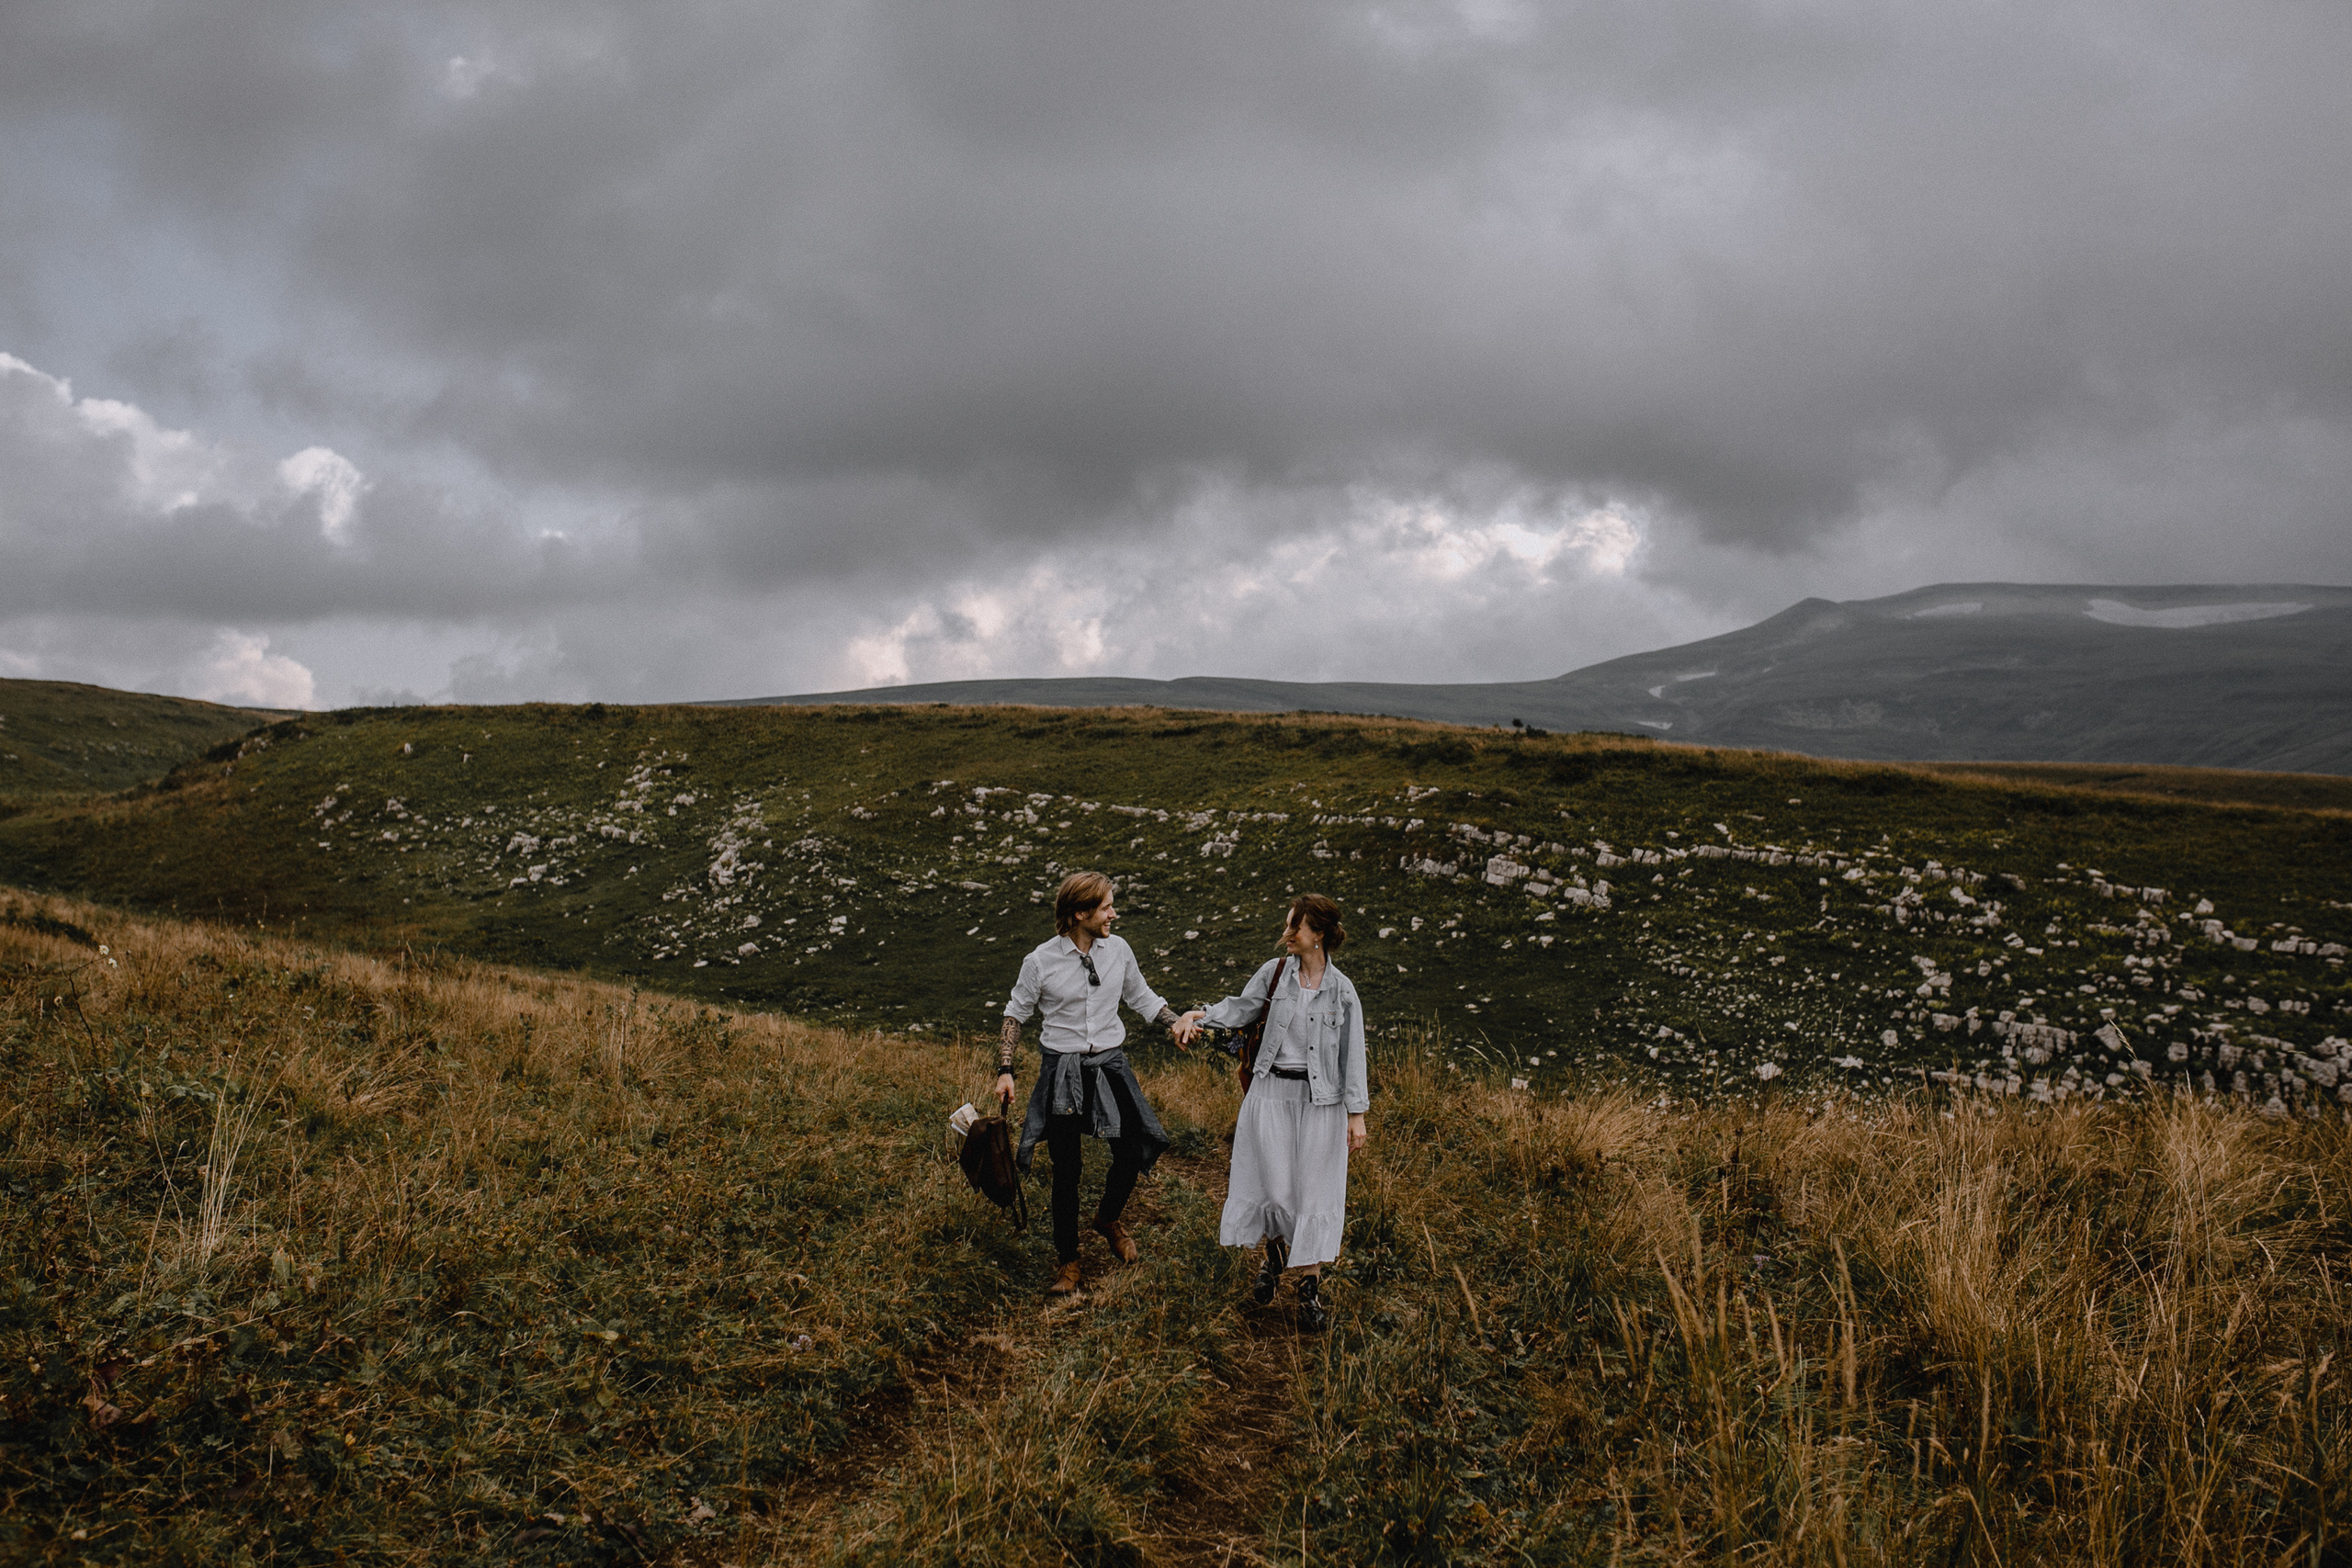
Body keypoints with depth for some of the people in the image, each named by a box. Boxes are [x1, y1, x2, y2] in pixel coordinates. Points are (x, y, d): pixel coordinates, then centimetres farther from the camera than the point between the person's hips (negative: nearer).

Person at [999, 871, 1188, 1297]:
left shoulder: (1118, 950, -1)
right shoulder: (1042, 961, -11)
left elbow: (1141, 997, 14)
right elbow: (1016, 1014, 1)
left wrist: (1177, 1022, 1)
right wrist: (1005, 1071, -4)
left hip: (1110, 1065, 3)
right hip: (1061, 1071, -3)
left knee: (1133, 1152, 1)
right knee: (1065, 1169, 4)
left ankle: (1109, 1218, 34)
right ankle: (1068, 1261, 20)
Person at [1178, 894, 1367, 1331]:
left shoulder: (1342, 992, -4)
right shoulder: (1275, 972, -1)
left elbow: (1352, 1056, -1)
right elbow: (1242, 1008, 10)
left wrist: (1356, 1114, -1)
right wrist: (1201, 1014, -8)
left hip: (1320, 1098, -1)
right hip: (1271, 1093, 1)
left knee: (1312, 1190, 2)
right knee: (1272, 1185, -1)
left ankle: (1310, 1287, 14)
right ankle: (1274, 1253, 30)